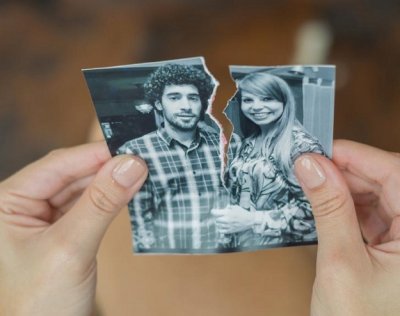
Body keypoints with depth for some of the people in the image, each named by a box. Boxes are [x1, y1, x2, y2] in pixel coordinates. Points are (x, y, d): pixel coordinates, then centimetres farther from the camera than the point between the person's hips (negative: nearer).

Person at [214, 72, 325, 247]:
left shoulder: (303, 146, -15)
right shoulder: (249, 143, 4)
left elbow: (313, 208, -20)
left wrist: (252, 221, -23)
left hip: (283, 245, -6)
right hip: (243, 242, 6)